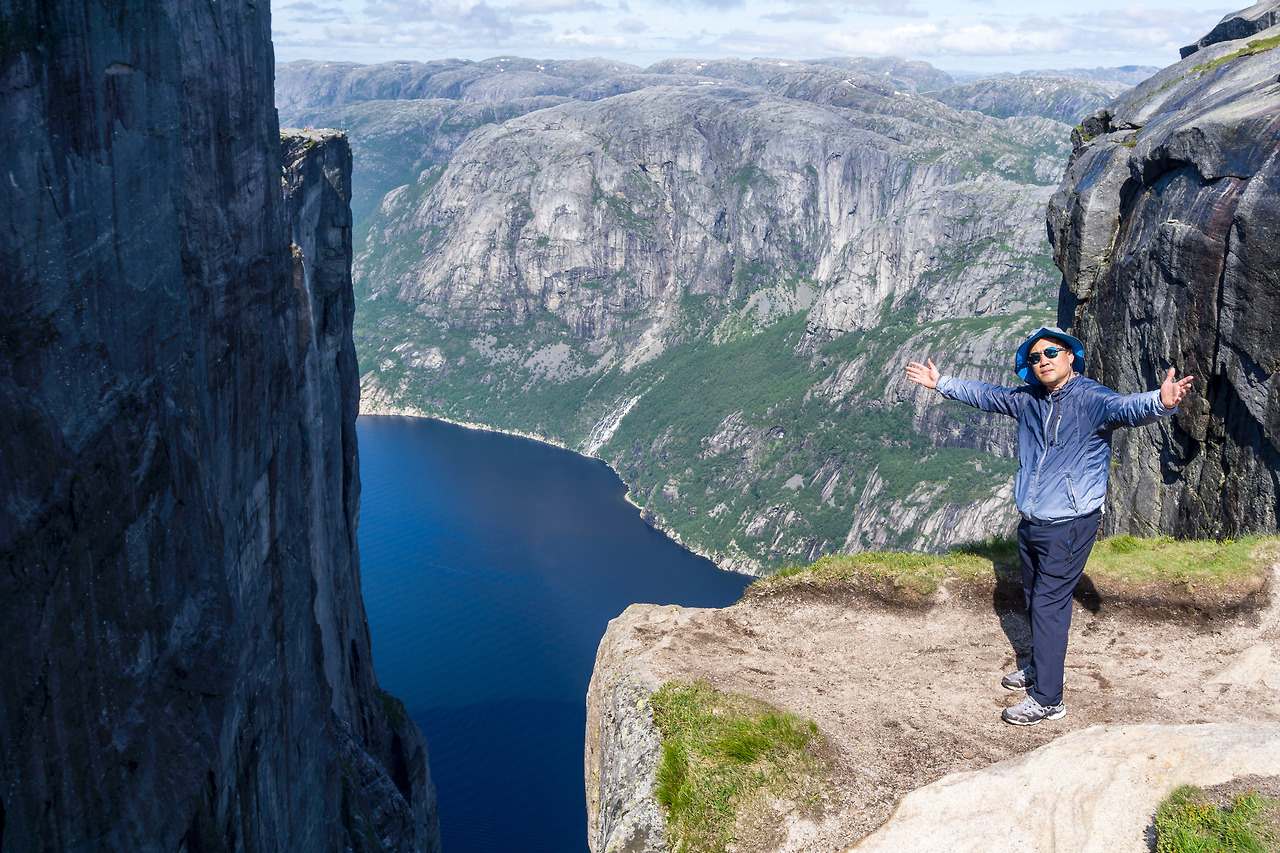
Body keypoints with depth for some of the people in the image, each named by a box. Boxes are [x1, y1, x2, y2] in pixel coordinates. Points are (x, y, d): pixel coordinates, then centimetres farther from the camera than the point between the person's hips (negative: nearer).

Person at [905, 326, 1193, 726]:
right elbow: (987, 395, 23)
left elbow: (1126, 408, -36)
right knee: (1034, 599, 20)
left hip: (1068, 526, -7)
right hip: (1032, 523, 7)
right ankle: (1041, 668, 39)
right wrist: (942, 383, 30)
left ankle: (1047, 699, 3)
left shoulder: (1089, 398, -16)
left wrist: (1161, 402, -57)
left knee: (1048, 605, -5)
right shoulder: (1029, 400, 5)